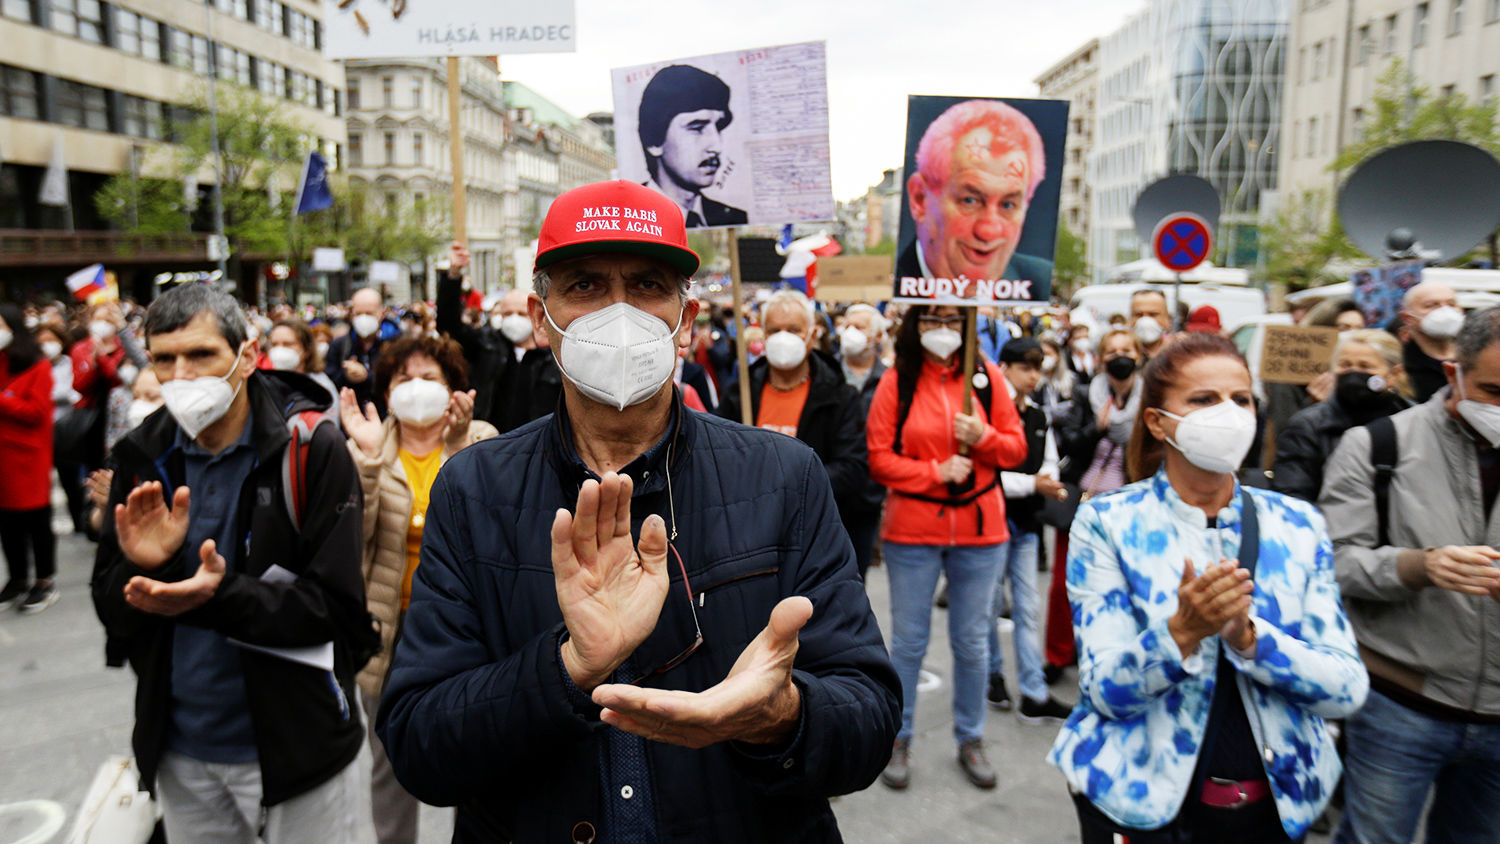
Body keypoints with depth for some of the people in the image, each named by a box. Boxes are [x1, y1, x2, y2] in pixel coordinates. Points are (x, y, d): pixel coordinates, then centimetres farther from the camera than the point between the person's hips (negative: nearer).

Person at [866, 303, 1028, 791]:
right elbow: (878, 457, -6)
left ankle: (970, 740, 30)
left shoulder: (985, 376, 3)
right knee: (908, 640, 7)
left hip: (979, 530, 2)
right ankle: (899, 740, 25)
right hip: (912, 530, -1)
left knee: (972, 640, 12)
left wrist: (983, 437, -14)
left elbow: (1017, 448, 5)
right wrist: (936, 471, -15)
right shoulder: (896, 381, -2)